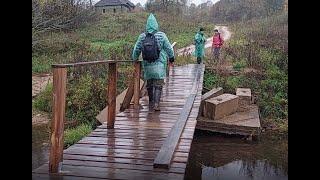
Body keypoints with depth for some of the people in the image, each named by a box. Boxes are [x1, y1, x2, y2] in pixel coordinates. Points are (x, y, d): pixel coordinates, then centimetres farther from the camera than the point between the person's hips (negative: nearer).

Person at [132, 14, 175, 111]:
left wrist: (134, 60, 23)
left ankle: (151, 104, 24)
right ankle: (156, 104, -8)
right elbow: (169, 48, 0)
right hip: (159, 65, -3)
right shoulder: (161, 35, -7)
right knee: (158, 85, 2)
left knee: (149, 85, 15)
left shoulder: (142, 37, 0)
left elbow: (136, 50, 6)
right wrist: (171, 59, 16)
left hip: (147, 66, 3)